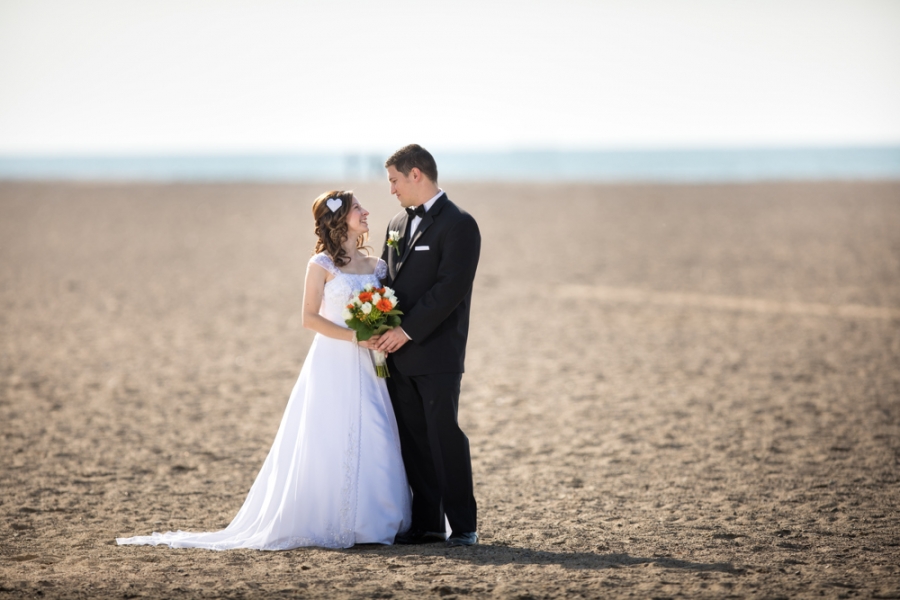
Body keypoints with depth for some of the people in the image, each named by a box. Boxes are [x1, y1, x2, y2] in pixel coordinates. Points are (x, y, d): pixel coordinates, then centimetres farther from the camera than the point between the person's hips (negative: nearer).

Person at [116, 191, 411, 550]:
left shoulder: (376, 266, 12)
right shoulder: (322, 265, -3)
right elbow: (310, 318, -9)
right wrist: (353, 336, -17)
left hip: (364, 369, 5)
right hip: (331, 365, -5)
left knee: (370, 444, 1)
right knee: (329, 444, -4)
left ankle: (366, 520, 8)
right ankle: (322, 523, 1)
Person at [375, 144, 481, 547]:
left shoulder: (458, 224, -9)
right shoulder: (398, 223, 17)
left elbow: (451, 287, -17)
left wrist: (407, 330, -17)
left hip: (437, 353, -7)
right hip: (399, 354, 7)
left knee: (444, 436, -7)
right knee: (412, 439, 7)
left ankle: (463, 525, -1)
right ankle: (426, 523, 13)